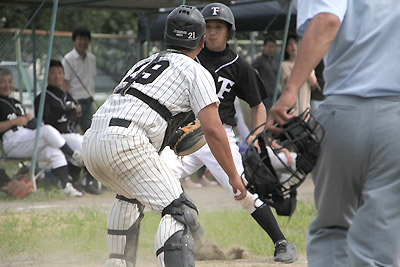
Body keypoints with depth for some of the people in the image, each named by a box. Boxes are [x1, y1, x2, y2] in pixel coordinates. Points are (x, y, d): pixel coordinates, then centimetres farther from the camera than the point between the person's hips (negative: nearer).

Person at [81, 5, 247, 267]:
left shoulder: (144, 63, 31)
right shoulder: (196, 72, 10)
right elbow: (213, 129, 0)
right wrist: (234, 175, 5)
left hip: (91, 140, 8)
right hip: (126, 143, -8)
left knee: (130, 195, 34)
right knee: (180, 210, -13)